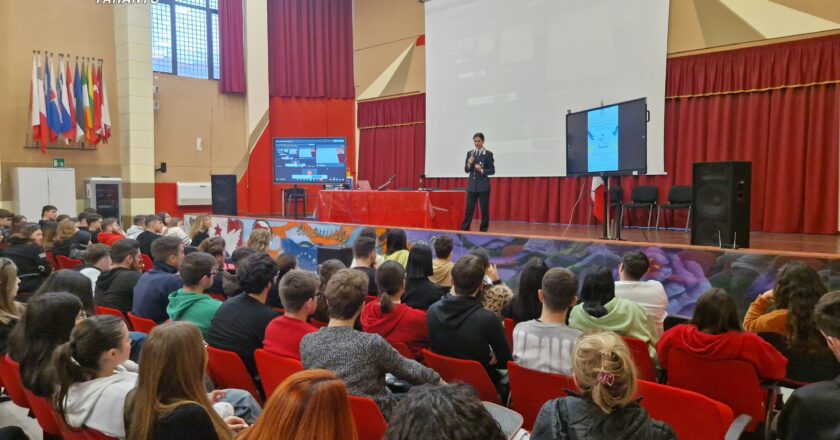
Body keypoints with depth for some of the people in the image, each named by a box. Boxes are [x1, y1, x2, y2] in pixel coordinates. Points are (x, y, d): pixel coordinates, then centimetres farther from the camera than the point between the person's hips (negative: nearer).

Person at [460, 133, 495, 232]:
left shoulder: (488, 154, -3)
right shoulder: (470, 153, 9)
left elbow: (492, 171, -3)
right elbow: (466, 170, 9)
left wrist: (482, 170, -18)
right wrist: (469, 164, -11)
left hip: (483, 185, -3)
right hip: (472, 185, 3)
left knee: (484, 209, 2)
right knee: (469, 208, 3)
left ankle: (483, 229, 12)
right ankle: (464, 229, 5)